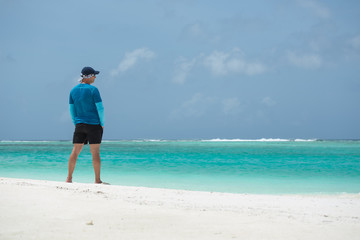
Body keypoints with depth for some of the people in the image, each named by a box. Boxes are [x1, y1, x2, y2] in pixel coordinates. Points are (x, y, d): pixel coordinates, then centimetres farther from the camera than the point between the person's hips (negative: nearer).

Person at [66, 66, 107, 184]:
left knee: (75, 151, 7)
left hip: (79, 125, 5)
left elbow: (72, 109, 11)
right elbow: (100, 108, -11)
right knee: (95, 152, -2)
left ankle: (69, 178, 8)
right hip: (93, 124, -5)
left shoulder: (73, 90, 7)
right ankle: (97, 180, -1)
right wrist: (102, 124, -1)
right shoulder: (93, 90, -11)